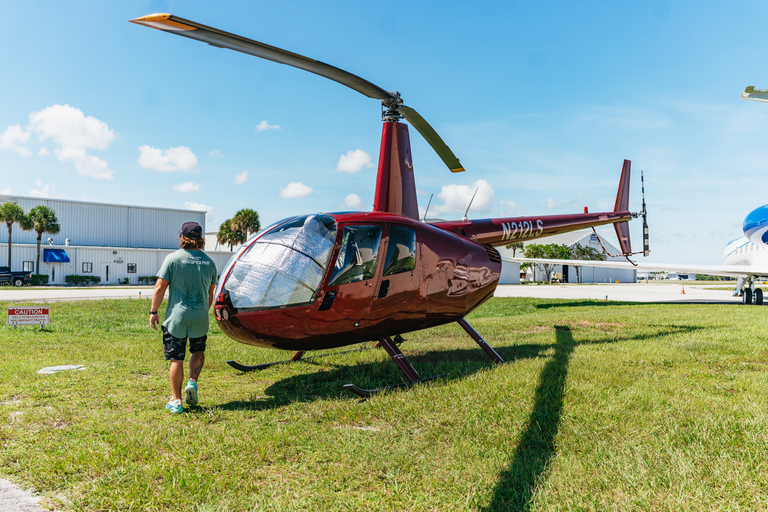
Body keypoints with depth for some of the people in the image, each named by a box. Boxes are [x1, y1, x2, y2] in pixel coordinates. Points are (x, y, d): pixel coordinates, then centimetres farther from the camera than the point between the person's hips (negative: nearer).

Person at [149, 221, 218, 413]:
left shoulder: (173, 258, -6)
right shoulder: (209, 262, 5)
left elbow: (160, 288, -7)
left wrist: (153, 311, 3)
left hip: (177, 315, -2)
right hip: (200, 316, 3)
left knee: (176, 359, 7)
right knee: (198, 351, 24)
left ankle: (176, 401, 13)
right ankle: (192, 382, 4)